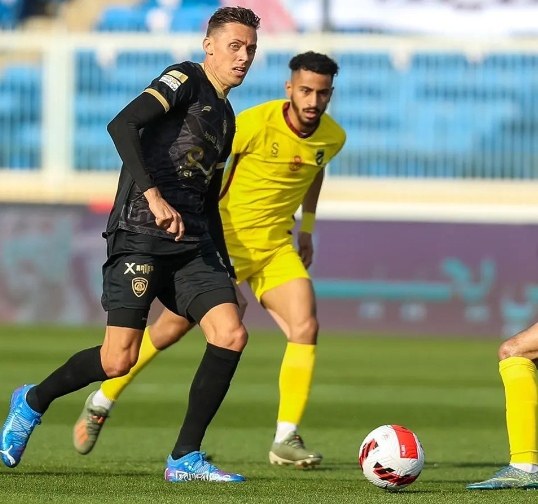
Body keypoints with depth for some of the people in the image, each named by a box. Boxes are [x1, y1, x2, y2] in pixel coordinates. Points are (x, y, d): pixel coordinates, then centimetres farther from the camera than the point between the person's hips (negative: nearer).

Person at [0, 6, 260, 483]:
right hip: (140, 236, -8)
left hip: (192, 246, 8)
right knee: (120, 360, -11)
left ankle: (185, 458, -5)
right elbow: (123, 124, -18)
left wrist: (225, 271, 23)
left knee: (231, 335, -12)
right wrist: (153, 196, -27)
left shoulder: (226, 117, 22)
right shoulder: (185, 79, -2)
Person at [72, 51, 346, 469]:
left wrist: (307, 228, 19)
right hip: (225, 239, -4)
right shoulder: (256, 123, -22)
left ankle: (286, 440, -12)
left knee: (305, 327, -17)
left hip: (276, 247, 4)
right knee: (171, 328, 5)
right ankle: (101, 403, 26)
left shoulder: (333, 137, -5)